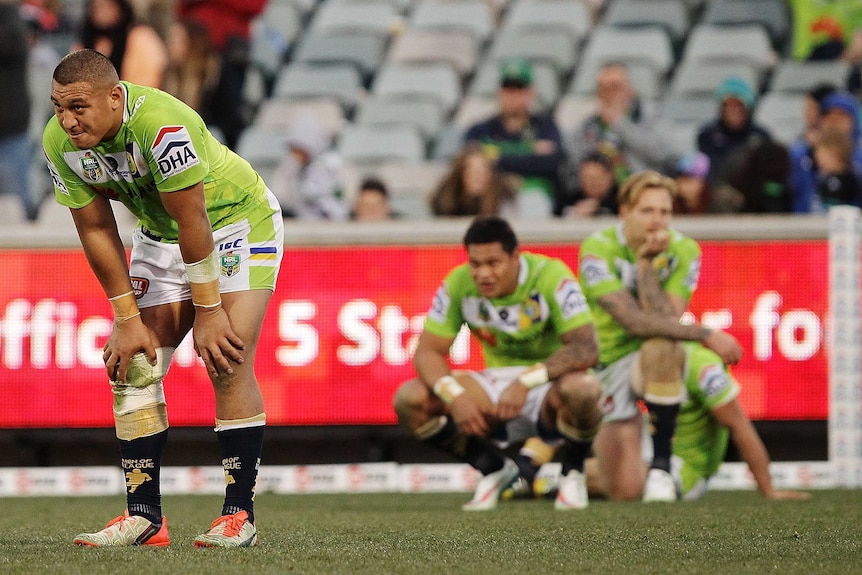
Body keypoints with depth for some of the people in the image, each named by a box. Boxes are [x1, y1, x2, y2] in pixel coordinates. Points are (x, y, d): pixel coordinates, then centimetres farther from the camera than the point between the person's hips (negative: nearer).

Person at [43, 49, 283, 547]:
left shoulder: (161, 124, -37)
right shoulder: (60, 143, -16)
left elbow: (193, 222, -29)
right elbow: (97, 231, -7)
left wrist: (207, 311, -23)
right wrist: (128, 318, -7)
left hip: (237, 220, -6)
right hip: (161, 234, 6)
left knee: (227, 364, -18)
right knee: (131, 366, -3)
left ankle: (240, 513, -11)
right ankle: (144, 517, 1)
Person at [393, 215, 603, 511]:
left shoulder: (550, 276, -21)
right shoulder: (458, 284, -10)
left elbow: (586, 348, -29)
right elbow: (427, 352, -8)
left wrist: (527, 381, -40)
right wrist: (455, 396, -28)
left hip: (550, 385, -4)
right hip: (496, 386, 4)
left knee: (580, 389, -41)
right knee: (410, 399, -19)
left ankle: (572, 472, -7)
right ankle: (494, 469, 4)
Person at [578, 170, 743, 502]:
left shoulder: (684, 251, -8)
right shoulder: (598, 249, -16)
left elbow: (666, 322, -21)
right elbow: (634, 321, -25)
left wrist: (647, 265, -25)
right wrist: (706, 335, -26)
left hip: (655, 361, 1)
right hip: (605, 363, -1)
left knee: (661, 347, -40)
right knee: (625, 492, -8)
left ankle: (661, 463, -25)